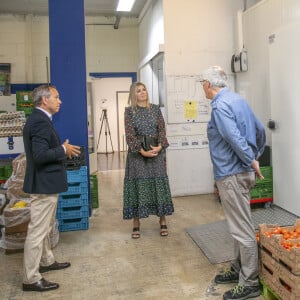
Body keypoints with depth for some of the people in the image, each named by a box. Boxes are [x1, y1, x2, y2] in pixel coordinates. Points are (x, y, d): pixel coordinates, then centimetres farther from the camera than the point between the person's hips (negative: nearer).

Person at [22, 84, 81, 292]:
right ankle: (31, 279, 8)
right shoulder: (40, 122, -21)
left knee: (45, 227, 22)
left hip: (46, 182, 11)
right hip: (44, 184, -11)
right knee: (37, 230, -2)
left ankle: (46, 261, 39)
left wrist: (63, 149, 7)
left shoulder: (39, 119, 12)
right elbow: (40, 155, -29)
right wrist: (64, 150, -17)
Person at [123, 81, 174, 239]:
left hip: (156, 151, 2)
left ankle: (163, 221, 15)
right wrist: (141, 151, -17)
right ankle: (136, 223, 10)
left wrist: (159, 146, -14)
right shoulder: (129, 111, 1)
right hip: (137, 153, -2)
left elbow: (162, 129, 2)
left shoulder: (155, 109, 8)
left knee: (159, 184, 4)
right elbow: (130, 134, -7)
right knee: (137, 185, 0)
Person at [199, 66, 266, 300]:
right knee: (240, 225, 19)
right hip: (242, 171, 10)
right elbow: (260, 130, 18)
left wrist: (252, 161, -15)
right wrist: (256, 157, 19)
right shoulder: (238, 99, 13)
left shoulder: (220, 106, -16)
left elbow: (234, 138, -26)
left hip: (232, 174, -10)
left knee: (242, 228, 0)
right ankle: (239, 269, 33)